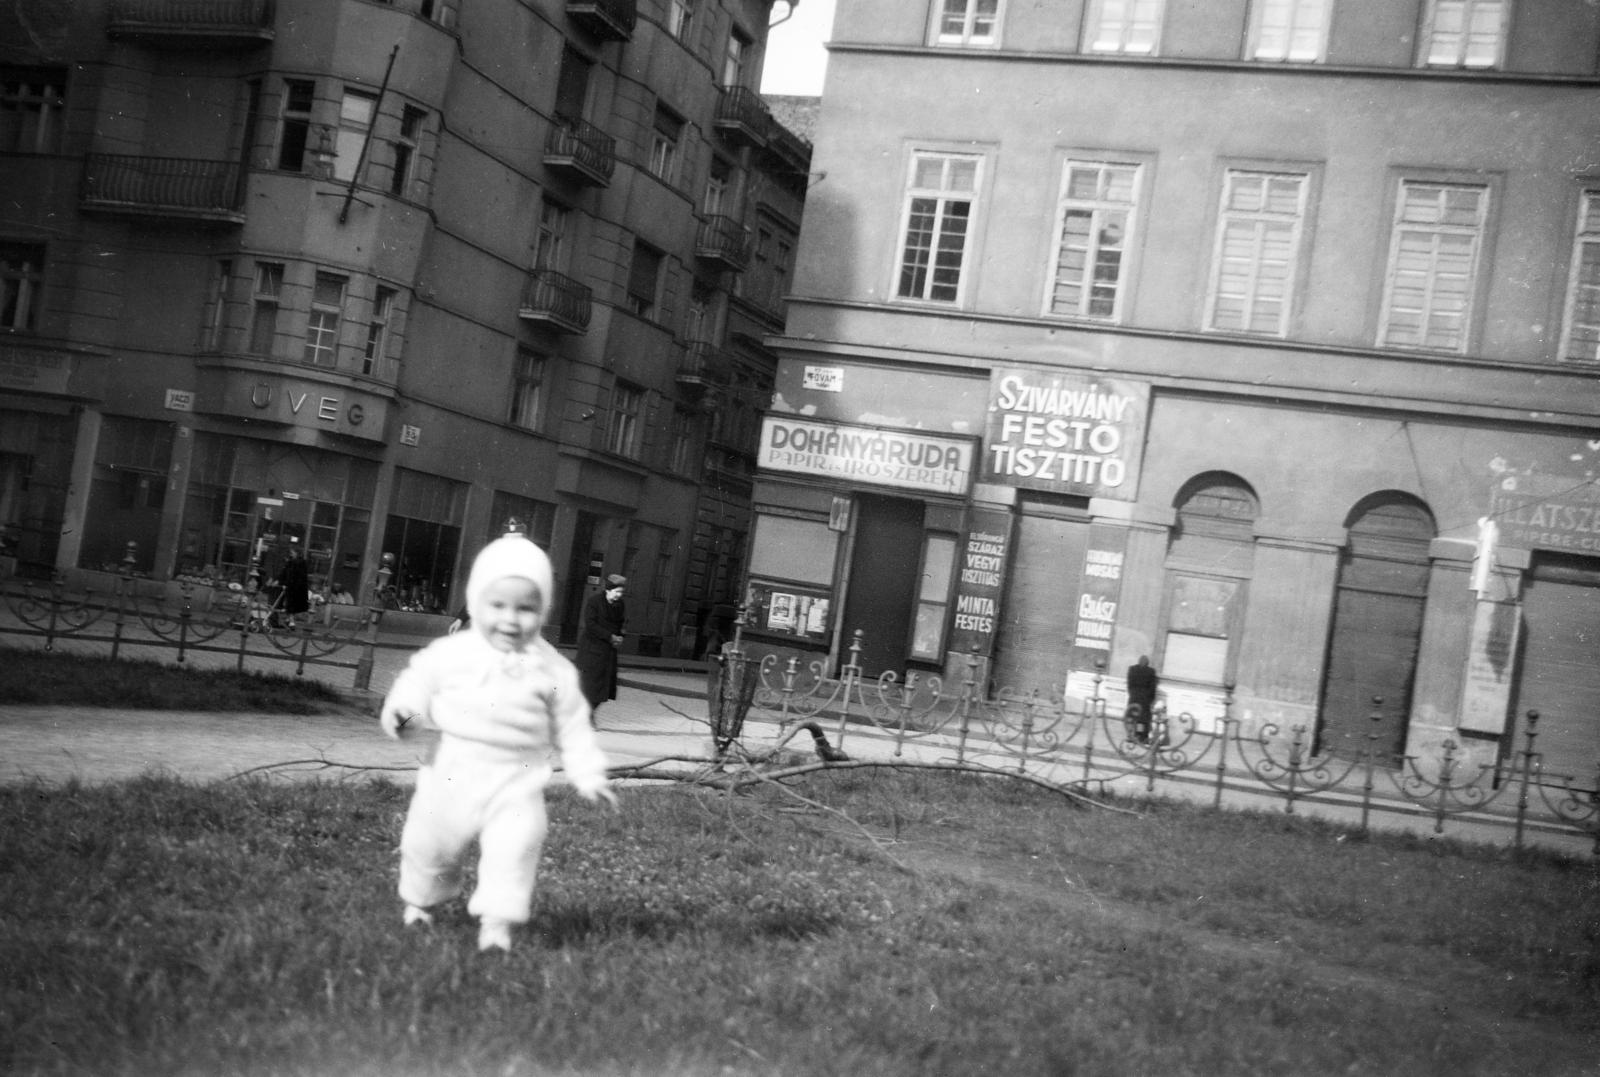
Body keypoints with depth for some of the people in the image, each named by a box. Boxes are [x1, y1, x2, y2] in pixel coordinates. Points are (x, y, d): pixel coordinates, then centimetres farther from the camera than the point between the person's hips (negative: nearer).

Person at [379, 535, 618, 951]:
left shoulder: (552, 668, -2)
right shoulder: (450, 653, -4)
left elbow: (571, 725, 5)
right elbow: (419, 682, 4)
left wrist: (588, 774, 1)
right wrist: (401, 710, -18)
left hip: (516, 785, -1)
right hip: (451, 778, 1)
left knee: (514, 850, -19)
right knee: (428, 845, 13)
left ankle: (496, 922, -11)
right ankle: (420, 902, 40)